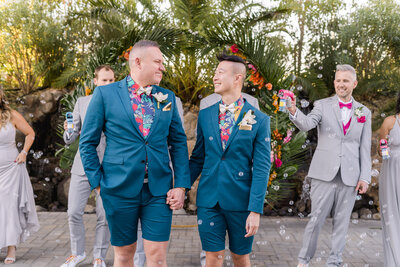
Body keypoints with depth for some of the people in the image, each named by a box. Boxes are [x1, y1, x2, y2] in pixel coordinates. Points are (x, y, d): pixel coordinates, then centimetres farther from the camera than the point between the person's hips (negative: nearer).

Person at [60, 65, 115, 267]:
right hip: (83, 166, 2)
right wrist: (69, 131, -14)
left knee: (104, 216, 3)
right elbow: (70, 140, 7)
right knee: (74, 213, 3)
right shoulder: (82, 102, 8)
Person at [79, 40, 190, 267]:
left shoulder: (168, 97, 7)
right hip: (120, 189, -1)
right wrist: (98, 182, -3)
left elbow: (178, 143, 8)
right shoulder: (105, 94, -1)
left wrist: (181, 186, 0)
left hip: (159, 190, 2)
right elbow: (88, 143, 2)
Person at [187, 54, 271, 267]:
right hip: (208, 201, 2)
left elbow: (261, 168, -8)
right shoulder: (205, 115, 5)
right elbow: (197, 158, 10)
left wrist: (256, 210, -12)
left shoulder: (259, 120, -5)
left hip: (240, 201, -2)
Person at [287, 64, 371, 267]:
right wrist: (294, 111, -36)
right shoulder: (323, 105, 4)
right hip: (324, 173, -2)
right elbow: (306, 124, -15)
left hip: (349, 176, 2)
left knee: (341, 222, 7)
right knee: (316, 219, 0)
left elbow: (365, 148, 8)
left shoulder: (364, 112, 10)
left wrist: (365, 177, 1)